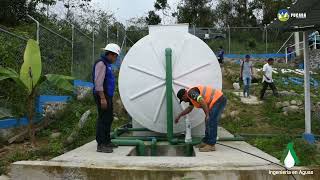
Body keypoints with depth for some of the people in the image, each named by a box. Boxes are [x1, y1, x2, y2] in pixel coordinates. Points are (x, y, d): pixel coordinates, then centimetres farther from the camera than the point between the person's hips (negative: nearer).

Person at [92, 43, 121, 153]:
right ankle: (100, 145, -2)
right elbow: (98, 82, -21)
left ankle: (107, 141, 25)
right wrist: (102, 98, -24)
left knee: (109, 119, 15)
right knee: (103, 119, -8)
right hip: (102, 96, -10)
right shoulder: (101, 63, -13)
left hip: (107, 96, 10)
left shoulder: (107, 64, 18)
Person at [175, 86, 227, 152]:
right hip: (217, 101, 11)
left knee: (212, 122, -12)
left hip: (219, 100, -11)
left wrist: (207, 115, -24)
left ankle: (211, 145, -9)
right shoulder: (191, 96, 19)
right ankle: (206, 142, 20)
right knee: (209, 122, 14)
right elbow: (189, 108, 33)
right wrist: (179, 116, 37)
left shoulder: (191, 92, -13)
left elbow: (202, 101, -28)